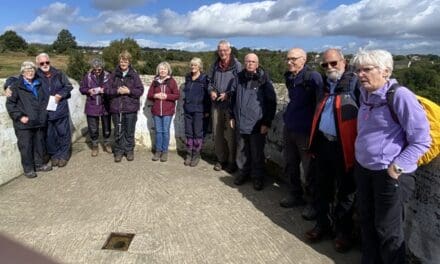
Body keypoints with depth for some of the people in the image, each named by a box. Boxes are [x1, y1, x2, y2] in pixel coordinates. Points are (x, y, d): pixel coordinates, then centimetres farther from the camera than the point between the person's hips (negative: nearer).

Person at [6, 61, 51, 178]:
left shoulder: (39, 84, 13)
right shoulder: (16, 86, -4)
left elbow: (45, 98, 23)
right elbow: (10, 103, -6)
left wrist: (44, 114, 12)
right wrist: (19, 116, -13)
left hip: (39, 121, 5)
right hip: (24, 123, -5)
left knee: (39, 144, 13)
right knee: (26, 146, 0)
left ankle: (39, 164, 28)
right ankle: (28, 169, 11)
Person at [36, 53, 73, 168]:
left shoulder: (58, 74, -1)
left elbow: (68, 86, 7)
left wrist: (60, 95, -7)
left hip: (60, 110, 1)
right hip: (45, 112, 0)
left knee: (63, 133, 8)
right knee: (49, 135, 8)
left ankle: (63, 155, 22)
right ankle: (54, 155, 26)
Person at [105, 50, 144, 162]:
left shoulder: (134, 74, 0)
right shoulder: (114, 74, 4)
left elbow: (140, 90, -2)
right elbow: (106, 88, 1)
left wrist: (129, 91, -16)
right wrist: (117, 91, -15)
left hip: (131, 108, -1)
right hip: (116, 108, 1)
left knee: (130, 132, 8)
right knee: (118, 132, 8)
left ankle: (129, 151, 23)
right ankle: (118, 151, 21)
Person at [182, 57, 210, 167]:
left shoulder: (204, 78, -5)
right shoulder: (188, 78, 12)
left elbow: (207, 95, -7)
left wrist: (207, 110, -10)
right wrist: (185, 104, 17)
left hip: (199, 110, -5)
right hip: (188, 109, 5)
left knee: (197, 133, -1)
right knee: (188, 133, 8)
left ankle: (196, 155, 9)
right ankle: (189, 154, 16)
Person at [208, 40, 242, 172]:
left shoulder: (237, 65, -5)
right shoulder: (215, 65, 11)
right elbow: (210, 81, 21)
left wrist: (228, 94, -15)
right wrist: (211, 91, 1)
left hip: (231, 104, -5)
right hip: (216, 104, 5)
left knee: (230, 134, -3)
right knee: (217, 133, 10)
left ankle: (232, 161, 10)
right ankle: (221, 159, 23)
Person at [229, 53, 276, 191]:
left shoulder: (264, 80, -6)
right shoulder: (239, 78, 6)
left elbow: (271, 103, -7)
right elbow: (233, 98, 16)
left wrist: (267, 123, -10)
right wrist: (232, 116, 13)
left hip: (257, 124, -4)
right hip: (240, 123, 4)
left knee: (257, 153, 5)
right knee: (242, 151, 15)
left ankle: (258, 177, 20)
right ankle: (243, 172, 32)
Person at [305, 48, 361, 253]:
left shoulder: (354, 83, -9)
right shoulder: (324, 84, 12)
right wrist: (315, 141, 15)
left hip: (344, 147, -6)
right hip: (323, 143, 6)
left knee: (345, 192, 9)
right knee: (323, 188, 16)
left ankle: (343, 231, 25)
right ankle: (323, 224, 33)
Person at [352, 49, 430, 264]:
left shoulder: (400, 95, -19)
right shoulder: (365, 94, 3)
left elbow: (422, 140, -16)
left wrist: (397, 167, -18)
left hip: (388, 174, -7)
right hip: (362, 169, 7)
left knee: (387, 229, 8)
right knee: (366, 220, 21)